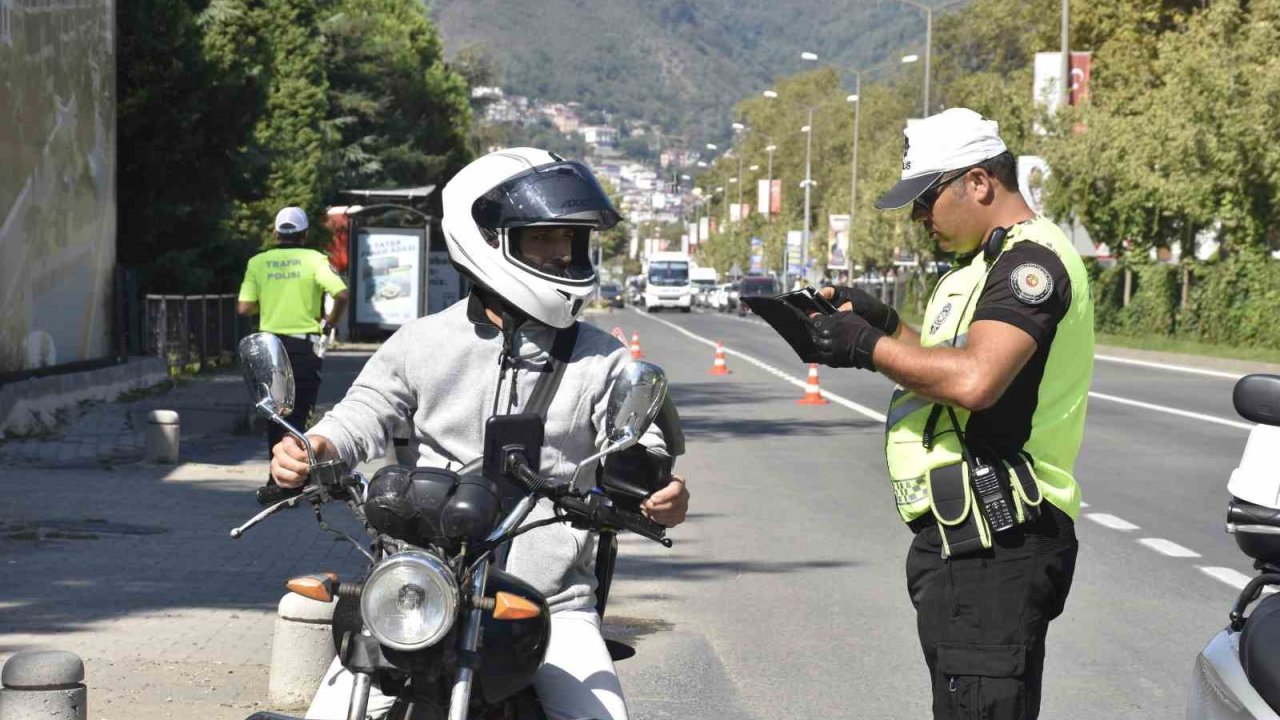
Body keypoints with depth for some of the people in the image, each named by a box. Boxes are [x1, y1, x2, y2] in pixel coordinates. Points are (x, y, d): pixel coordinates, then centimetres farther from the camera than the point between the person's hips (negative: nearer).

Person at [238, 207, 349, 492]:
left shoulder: (258, 262, 2)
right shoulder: (314, 260, -4)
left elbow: (244, 307, -2)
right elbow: (341, 295, -15)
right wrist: (329, 324, 2)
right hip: (305, 347, -3)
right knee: (298, 412, 1)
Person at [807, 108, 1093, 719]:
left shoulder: (1031, 258, -14)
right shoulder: (992, 261, 20)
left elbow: (974, 381, -29)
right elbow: (947, 368, 25)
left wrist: (870, 347, -17)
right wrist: (884, 324, 11)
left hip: (993, 549, -11)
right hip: (966, 535, 11)